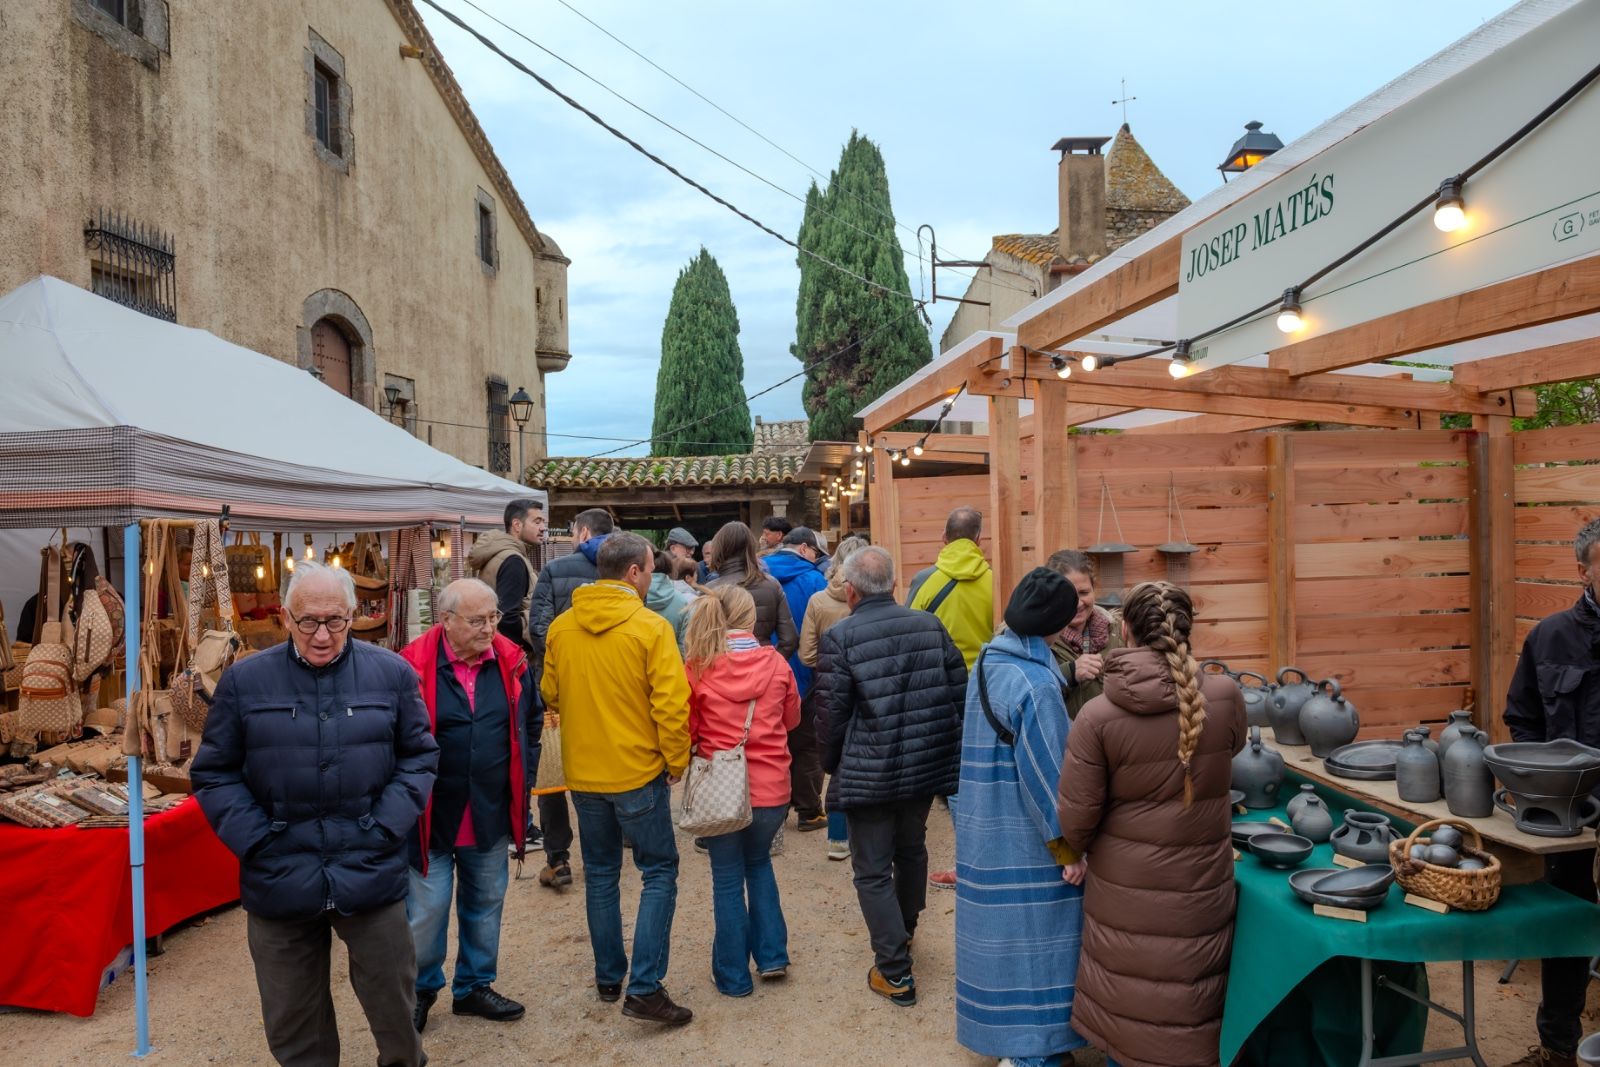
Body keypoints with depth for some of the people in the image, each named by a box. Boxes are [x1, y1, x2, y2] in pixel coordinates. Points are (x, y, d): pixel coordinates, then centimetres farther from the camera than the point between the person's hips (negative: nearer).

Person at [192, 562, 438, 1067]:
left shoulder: (391, 674, -1)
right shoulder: (243, 680, -1)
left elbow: (419, 756, 5)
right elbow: (214, 773, 4)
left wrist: (386, 827, -6)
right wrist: (256, 840, -7)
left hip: (372, 876, 0)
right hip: (279, 885, 1)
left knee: (394, 1003, 14)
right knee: (292, 1024, 16)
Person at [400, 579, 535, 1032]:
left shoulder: (512, 662, -2)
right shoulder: (414, 666, -14)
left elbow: (528, 727, 10)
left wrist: (521, 786, 8)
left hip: (492, 816, 4)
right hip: (432, 816, -4)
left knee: (485, 904, 17)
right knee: (426, 910, 6)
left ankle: (474, 986, 35)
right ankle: (419, 990, 29)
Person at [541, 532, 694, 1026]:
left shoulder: (561, 627, -1)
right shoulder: (651, 627, -16)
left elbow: (550, 695, 8)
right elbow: (671, 704, -18)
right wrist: (676, 761, -5)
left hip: (582, 772, 5)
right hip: (638, 771, -5)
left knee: (601, 874, 19)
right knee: (659, 873, 7)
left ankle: (608, 976, 29)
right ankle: (644, 988, 2)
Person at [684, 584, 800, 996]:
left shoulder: (697, 667, -11)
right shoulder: (775, 663, -6)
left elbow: (685, 729, -2)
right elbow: (792, 720, 9)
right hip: (772, 787, 2)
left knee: (727, 878, 13)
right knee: (759, 862, 25)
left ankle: (733, 975, 22)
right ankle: (771, 955, 24)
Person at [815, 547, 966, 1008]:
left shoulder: (840, 637, -14)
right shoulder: (930, 625, 0)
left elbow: (832, 713, -11)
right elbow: (959, 693, 4)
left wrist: (832, 763, 7)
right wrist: (949, 753, 16)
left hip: (869, 774, -5)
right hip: (927, 766, 6)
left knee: (874, 871, 8)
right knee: (912, 850, 26)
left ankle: (895, 972, 10)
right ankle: (904, 930, 48)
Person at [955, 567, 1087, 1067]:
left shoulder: (988, 661, 3)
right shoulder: (1035, 683, -23)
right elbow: (1047, 777, -20)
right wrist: (1070, 851, -12)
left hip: (988, 833, 9)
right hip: (1024, 844, -9)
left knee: (1006, 941, 20)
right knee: (1032, 945, 4)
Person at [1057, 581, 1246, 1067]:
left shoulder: (1097, 714, -18)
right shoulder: (1226, 696, -13)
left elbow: (1076, 818, -13)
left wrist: (1080, 853, 8)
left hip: (1123, 887, -1)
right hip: (1199, 884, 1)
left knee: (1129, 1007, 16)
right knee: (1189, 1006, 19)